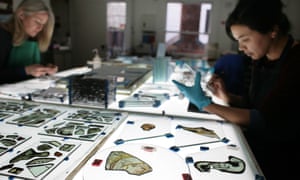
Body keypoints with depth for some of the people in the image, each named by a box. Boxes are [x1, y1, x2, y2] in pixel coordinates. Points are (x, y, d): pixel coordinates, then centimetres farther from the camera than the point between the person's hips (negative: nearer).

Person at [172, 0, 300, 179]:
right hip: (257, 141, 6)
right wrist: (225, 96, -10)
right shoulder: (261, 58, 1)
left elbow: (264, 120, -24)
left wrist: (205, 103, -25)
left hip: (284, 157, -6)